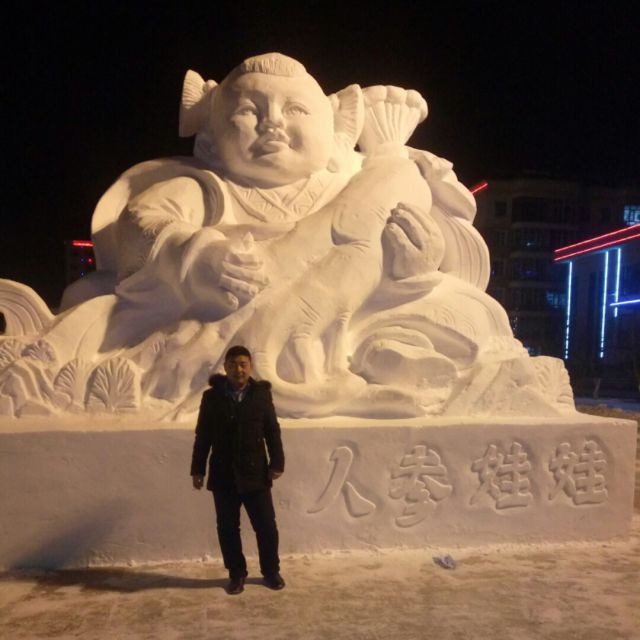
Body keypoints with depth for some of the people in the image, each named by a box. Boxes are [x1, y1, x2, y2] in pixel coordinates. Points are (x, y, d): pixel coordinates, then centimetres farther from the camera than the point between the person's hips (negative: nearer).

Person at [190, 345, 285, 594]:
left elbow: (273, 432, 2)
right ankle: (236, 574, 26)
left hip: (255, 473, 0)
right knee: (228, 528, 9)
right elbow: (202, 436, 2)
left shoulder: (261, 394, 0)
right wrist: (198, 469, 0)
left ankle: (271, 571, 25)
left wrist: (277, 462, -5)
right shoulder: (211, 397, 0)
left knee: (266, 526, 6)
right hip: (223, 475, 0)